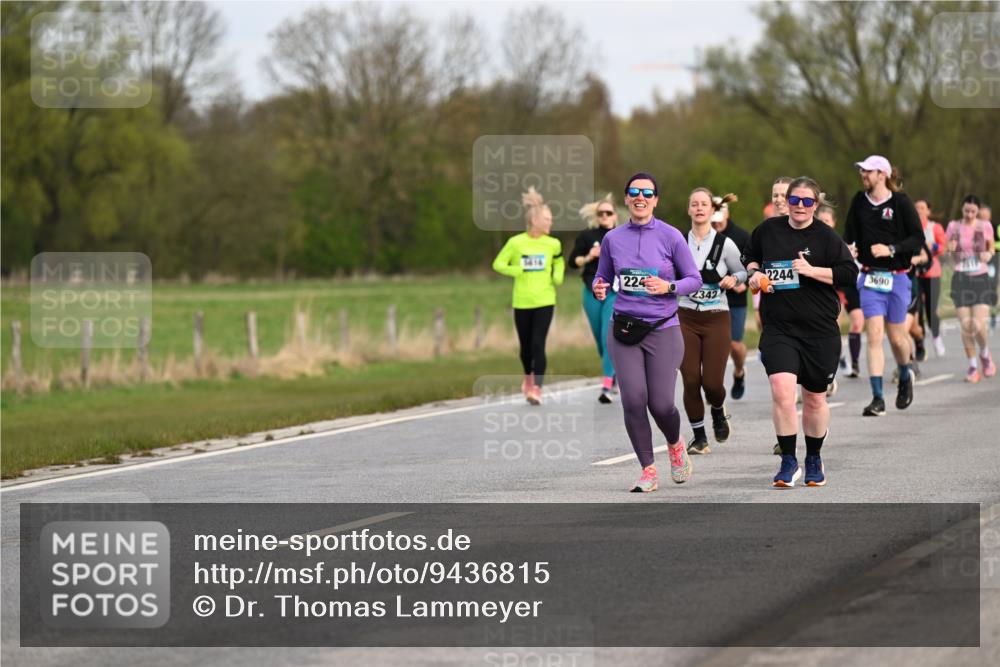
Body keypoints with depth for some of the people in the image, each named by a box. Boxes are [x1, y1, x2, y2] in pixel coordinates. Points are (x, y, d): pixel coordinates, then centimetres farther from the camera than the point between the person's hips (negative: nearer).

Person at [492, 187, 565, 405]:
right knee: (526, 346, 12)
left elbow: (559, 262, 19)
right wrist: (517, 271, -17)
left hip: (544, 302, 0)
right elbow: (498, 264, 0)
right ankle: (528, 378, 39)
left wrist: (558, 277, -1)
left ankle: (536, 389, -13)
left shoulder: (552, 244, 0)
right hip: (522, 302, 0)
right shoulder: (515, 243, -7)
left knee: (538, 345, -12)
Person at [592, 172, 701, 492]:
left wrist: (668, 287, -18)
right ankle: (648, 471, 4)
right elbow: (602, 278, 16)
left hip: (663, 330, -2)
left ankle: (676, 445, 31)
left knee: (661, 404, -4)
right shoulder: (612, 238, 5)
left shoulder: (670, 236, -3)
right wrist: (598, 289, -7)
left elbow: (694, 279, 1)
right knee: (633, 400, -9)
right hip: (624, 330, 2)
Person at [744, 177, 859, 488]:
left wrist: (812, 271, -18)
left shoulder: (826, 237, -3)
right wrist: (754, 273, 4)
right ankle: (788, 462, -9)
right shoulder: (768, 229, 6)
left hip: (819, 330, -1)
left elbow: (850, 272, -9)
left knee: (814, 397, 11)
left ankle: (814, 460, 33)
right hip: (778, 328, 1)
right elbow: (750, 256, 24)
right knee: (781, 389, -19)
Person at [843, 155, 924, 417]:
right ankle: (877, 398, -8)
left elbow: (918, 238, -7)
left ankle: (905, 378, 39)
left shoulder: (900, 202, -7)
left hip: (897, 277, -2)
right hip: (869, 276, 2)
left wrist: (891, 249, -20)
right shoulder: (859, 202, 4)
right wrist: (849, 249, -14)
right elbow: (850, 235, 8)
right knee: (874, 335, -8)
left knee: (896, 337, 8)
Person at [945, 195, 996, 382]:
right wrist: (951, 251, -14)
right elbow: (952, 260, 9)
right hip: (961, 280, 1)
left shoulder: (985, 227, 2)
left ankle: (985, 354, 18)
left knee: (979, 325, -12)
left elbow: (991, 249, 16)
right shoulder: (954, 227, 3)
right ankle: (973, 367, 6)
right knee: (966, 326, -7)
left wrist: (989, 254, -8)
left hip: (981, 279, -1)